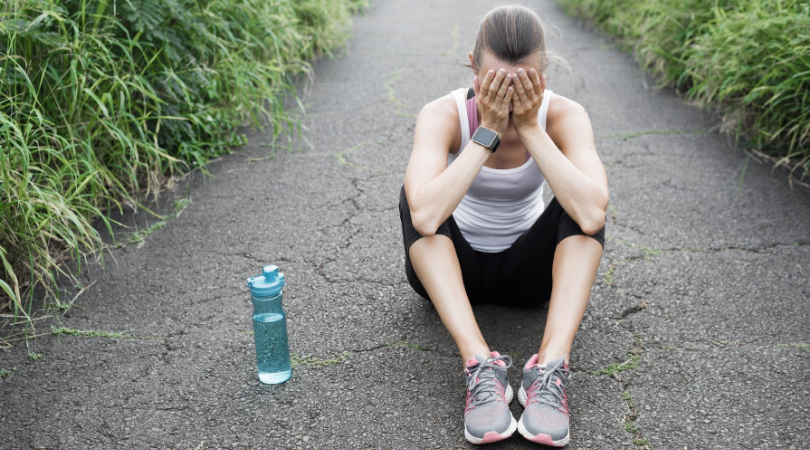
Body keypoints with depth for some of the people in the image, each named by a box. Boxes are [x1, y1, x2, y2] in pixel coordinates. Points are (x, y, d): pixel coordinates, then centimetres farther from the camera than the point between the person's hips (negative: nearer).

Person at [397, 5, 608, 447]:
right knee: (416, 197, -30)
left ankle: (550, 367, -35)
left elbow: (593, 215, -37)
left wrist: (531, 129, -35)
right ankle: (481, 365, -38)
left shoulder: (563, 114, -19)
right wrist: (488, 131, -37)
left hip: (529, 266, 1)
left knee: (581, 204, -26)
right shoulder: (444, 114, -23)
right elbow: (425, 218, -41)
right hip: (453, 268, -1)